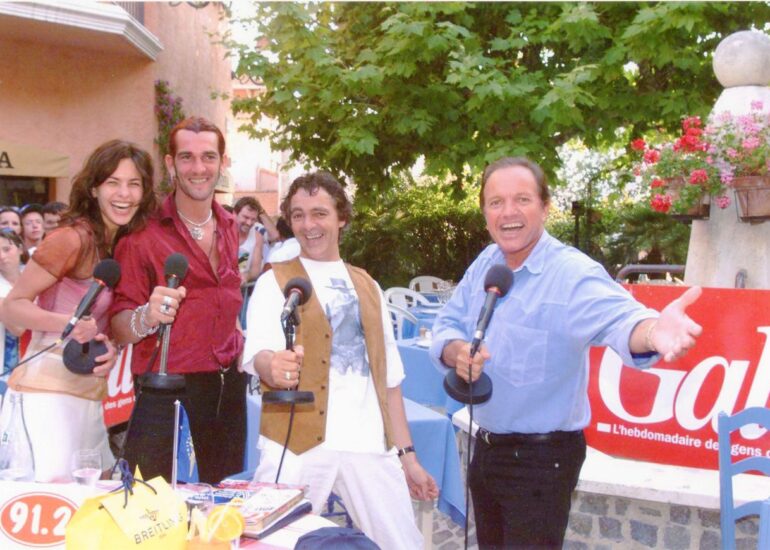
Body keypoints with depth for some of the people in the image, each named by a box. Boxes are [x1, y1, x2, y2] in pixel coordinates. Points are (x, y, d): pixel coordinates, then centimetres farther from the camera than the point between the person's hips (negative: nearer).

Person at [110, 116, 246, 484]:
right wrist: (147, 317, -31)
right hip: (166, 394, -5)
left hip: (229, 388, 5)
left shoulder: (228, 227, 8)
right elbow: (119, 328, -11)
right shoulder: (143, 234, -8)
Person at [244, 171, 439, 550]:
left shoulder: (367, 286, 17)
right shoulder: (275, 281, 3)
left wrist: (407, 454, 13)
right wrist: (273, 366, -37)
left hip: (369, 445, 4)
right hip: (299, 442, -4)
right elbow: (258, 353, -14)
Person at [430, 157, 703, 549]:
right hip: (486, 448, 7)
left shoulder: (574, 273, -22)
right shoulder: (484, 264, 1)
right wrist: (457, 351, -20)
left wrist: (652, 330, -64)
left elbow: (617, 318, -40)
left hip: (541, 459, -7)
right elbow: (447, 324, 5)